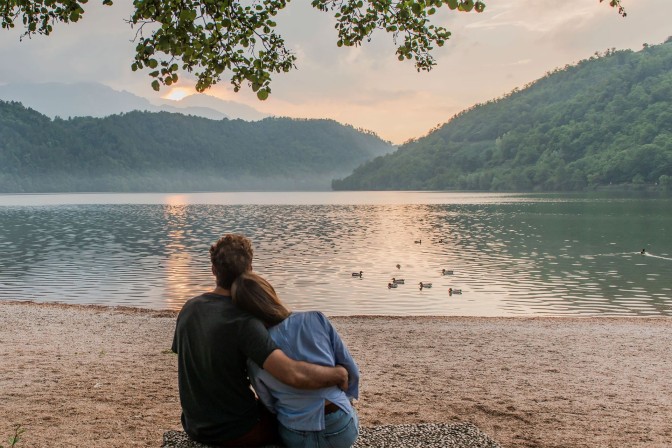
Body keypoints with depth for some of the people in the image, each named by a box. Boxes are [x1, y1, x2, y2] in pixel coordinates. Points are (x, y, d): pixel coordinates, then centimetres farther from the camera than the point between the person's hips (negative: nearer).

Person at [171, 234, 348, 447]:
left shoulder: (189, 309, -6)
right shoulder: (244, 322, -27)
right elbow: (294, 375, -38)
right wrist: (339, 373, -21)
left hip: (195, 425, 6)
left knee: (266, 401, 33)